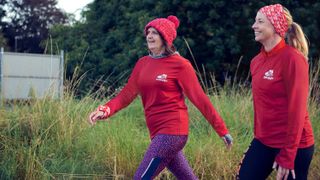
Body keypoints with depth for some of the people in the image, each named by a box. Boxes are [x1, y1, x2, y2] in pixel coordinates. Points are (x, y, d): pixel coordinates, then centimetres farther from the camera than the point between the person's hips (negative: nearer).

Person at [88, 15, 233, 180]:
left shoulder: (180, 64, -7)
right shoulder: (142, 63, 10)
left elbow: (199, 98, -7)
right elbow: (127, 94, 5)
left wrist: (222, 130, -6)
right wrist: (105, 110, -13)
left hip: (172, 131, -7)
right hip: (158, 133, 7)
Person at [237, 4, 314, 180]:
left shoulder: (292, 58, -15)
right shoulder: (257, 61, 6)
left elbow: (297, 110, -17)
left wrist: (287, 156, -18)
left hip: (293, 146, -7)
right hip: (263, 142, 7)